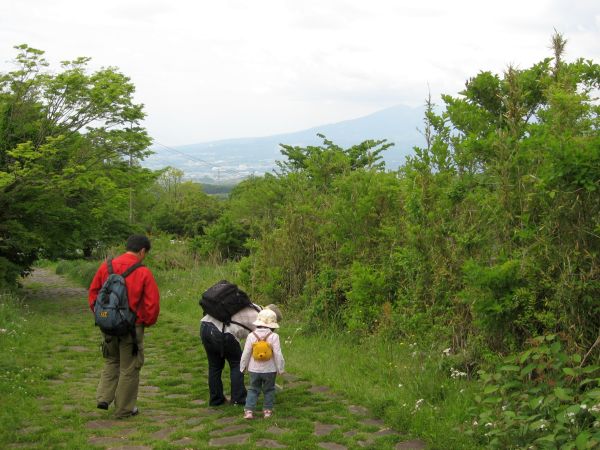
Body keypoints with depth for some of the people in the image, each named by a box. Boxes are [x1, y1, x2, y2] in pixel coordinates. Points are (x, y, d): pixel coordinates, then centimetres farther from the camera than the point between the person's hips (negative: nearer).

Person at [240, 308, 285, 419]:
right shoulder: (274, 336, -13)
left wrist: (243, 366, 11)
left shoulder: (251, 336, -7)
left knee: (253, 390, 12)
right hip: (269, 370, -1)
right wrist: (280, 368, 0)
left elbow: (246, 353, -3)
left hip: (254, 369, 1)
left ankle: (249, 410, 3)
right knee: (269, 390, 16)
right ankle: (267, 410, 17)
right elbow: (278, 354, -12)